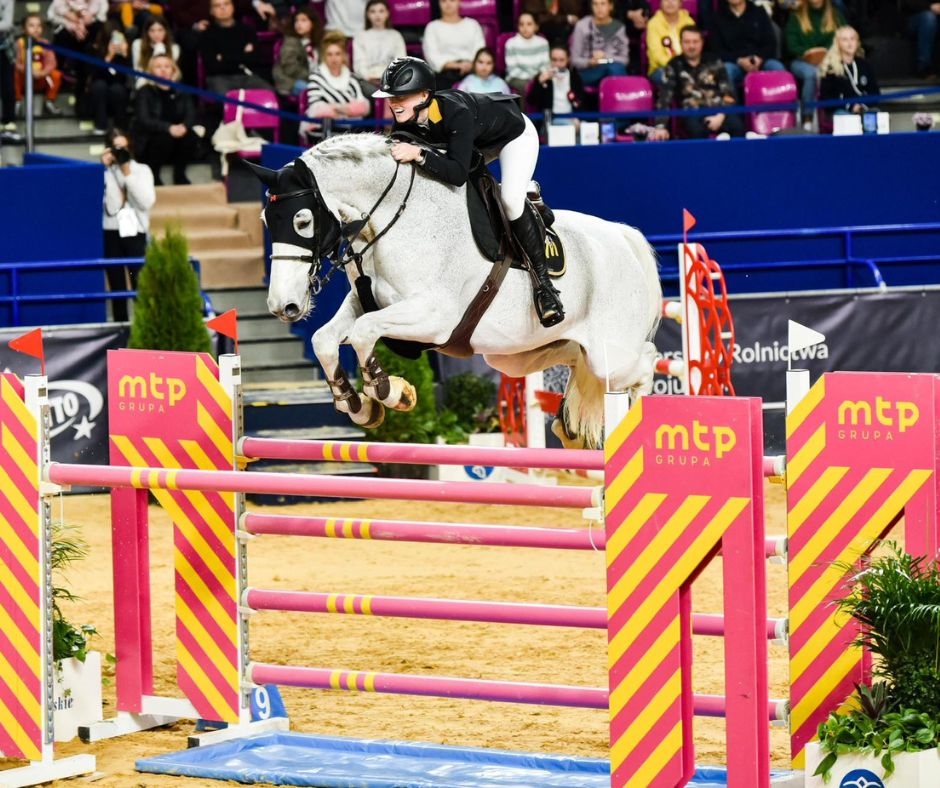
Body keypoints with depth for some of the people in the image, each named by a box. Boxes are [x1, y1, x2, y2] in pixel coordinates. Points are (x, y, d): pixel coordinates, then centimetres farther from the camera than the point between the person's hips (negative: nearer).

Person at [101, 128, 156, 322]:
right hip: (111, 234, 0)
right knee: (117, 288, 3)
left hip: (135, 233, 0)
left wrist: (128, 173, -11)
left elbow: (147, 202, -8)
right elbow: (111, 207, -10)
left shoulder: (142, 170, 6)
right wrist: (108, 170, -11)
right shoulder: (104, 173, 2)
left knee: (140, 286, -9)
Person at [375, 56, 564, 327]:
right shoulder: (405, 121, -23)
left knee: (511, 199, -29)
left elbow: (458, 173, -49)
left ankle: (544, 282, -18)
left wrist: (418, 154, -57)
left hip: (515, 134, -8)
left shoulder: (455, 113, -43)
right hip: (479, 141, 8)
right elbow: (395, 159, -7)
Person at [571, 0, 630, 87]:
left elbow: (624, 58, 9)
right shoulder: (582, 26, 3)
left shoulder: (618, 27, 10)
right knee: (610, 66, -36)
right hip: (589, 72, -2)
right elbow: (575, 59, 3)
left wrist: (606, 57, -9)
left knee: (616, 68, -35)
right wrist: (590, 62, -18)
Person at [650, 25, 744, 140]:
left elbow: (728, 93, 10)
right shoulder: (675, 66, 9)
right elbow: (665, 97, -1)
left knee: (737, 127, -31)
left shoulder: (713, 62, 14)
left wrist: (721, 116, -9)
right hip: (692, 113, -2)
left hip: (717, 109, 2)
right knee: (696, 131, -38)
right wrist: (661, 126, -14)